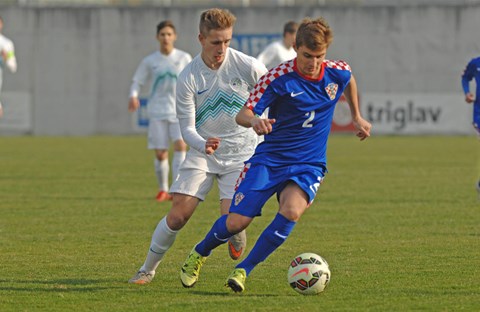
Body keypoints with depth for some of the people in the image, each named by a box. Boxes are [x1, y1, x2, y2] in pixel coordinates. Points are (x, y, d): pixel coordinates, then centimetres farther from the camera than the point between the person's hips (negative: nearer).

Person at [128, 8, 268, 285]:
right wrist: (203, 145, -30)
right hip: (202, 152, 1)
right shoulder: (189, 78, -11)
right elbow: (187, 127, -10)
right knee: (178, 215, -11)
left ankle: (237, 236, 23)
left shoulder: (248, 67, -12)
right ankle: (148, 269, 8)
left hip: (241, 154, -1)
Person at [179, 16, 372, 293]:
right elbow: (243, 114, -21)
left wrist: (357, 117, 28)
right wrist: (254, 120, -44)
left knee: (291, 211, -29)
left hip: (309, 164, 2)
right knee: (236, 222, -8)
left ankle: (243, 271, -15)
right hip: (269, 158, -2)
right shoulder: (278, 78, -16)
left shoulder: (338, 73, -5)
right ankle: (199, 255, 26)